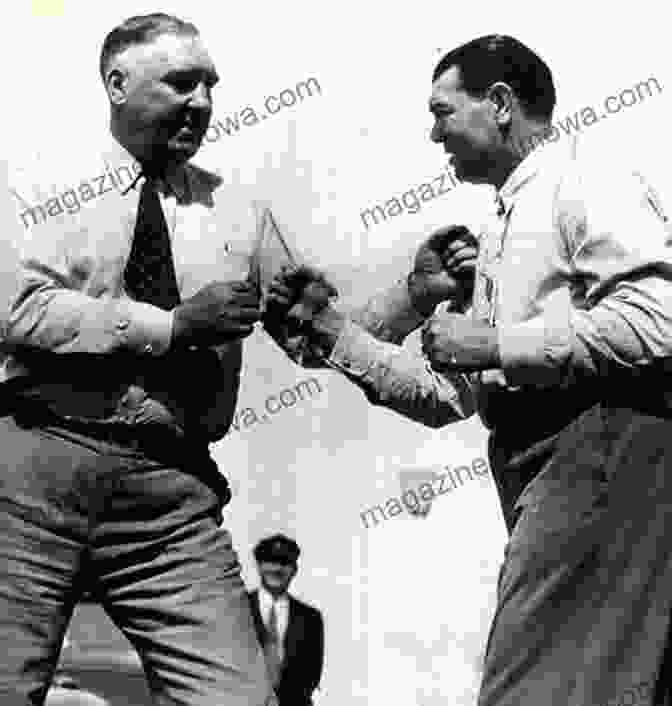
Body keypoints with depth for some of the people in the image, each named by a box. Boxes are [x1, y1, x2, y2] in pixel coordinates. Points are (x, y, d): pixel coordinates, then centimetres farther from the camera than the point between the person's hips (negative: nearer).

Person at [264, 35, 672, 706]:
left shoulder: (587, 184, -3)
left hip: (601, 449, -9)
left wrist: (492, 345, -13)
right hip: (541, 471, 9)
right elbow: (445, 396, 24)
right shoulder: (499, 230, 25)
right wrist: (330, 330, 16)